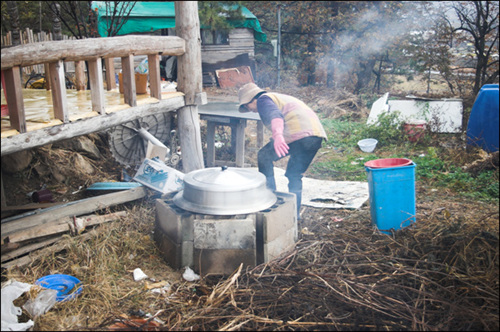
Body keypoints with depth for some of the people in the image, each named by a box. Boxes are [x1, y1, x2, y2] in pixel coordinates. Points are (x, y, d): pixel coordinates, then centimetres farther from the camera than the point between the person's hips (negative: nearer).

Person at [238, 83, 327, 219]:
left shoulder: (263, 99, 7)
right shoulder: (281, 97, 36)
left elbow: (275, 115, -16)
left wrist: (277, 135, -34)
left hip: (299, 131, -9)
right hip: (317, 135, 9)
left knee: (264, 156, 7)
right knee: (295, 175, 19)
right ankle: (295, 212, 19)